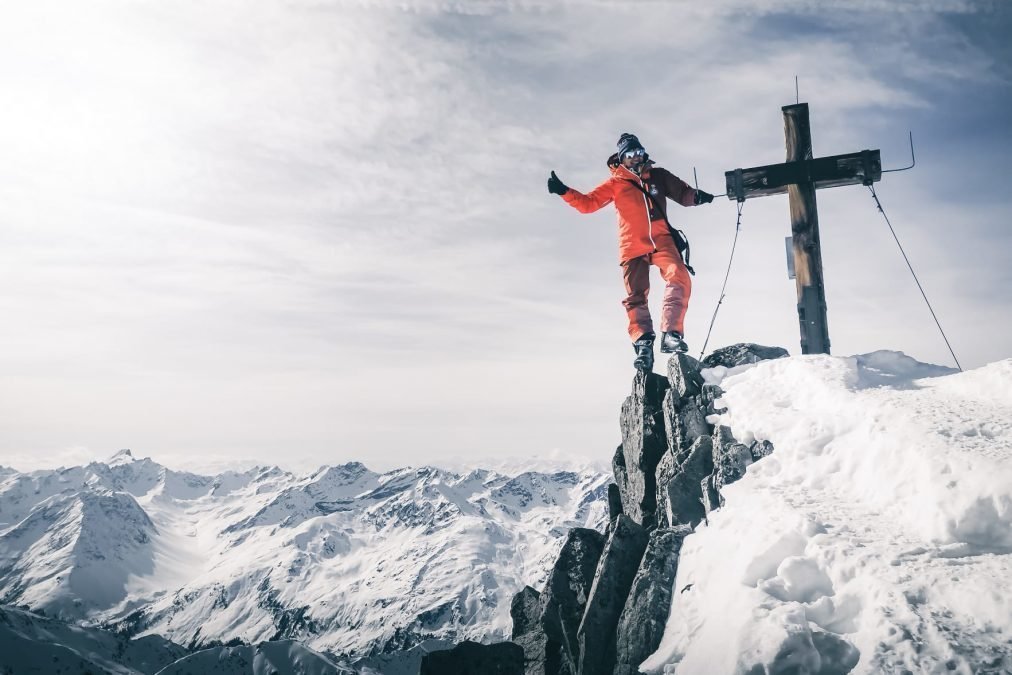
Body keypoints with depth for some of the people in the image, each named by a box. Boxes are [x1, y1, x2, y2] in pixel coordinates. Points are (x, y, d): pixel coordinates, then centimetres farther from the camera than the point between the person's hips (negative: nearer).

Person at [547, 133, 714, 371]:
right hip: (633, 246, 0)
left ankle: (671, 334, -24)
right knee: (636, 297, -4)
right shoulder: (616, 183, 10)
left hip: (661, 240, 1)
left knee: (679, 277, -23)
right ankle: (643, 343, 1)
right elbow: (587, 203, 6)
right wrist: (564, 192, -8)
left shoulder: (658, 176, 16)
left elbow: (682, 193, 23)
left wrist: (696, 197, 0)